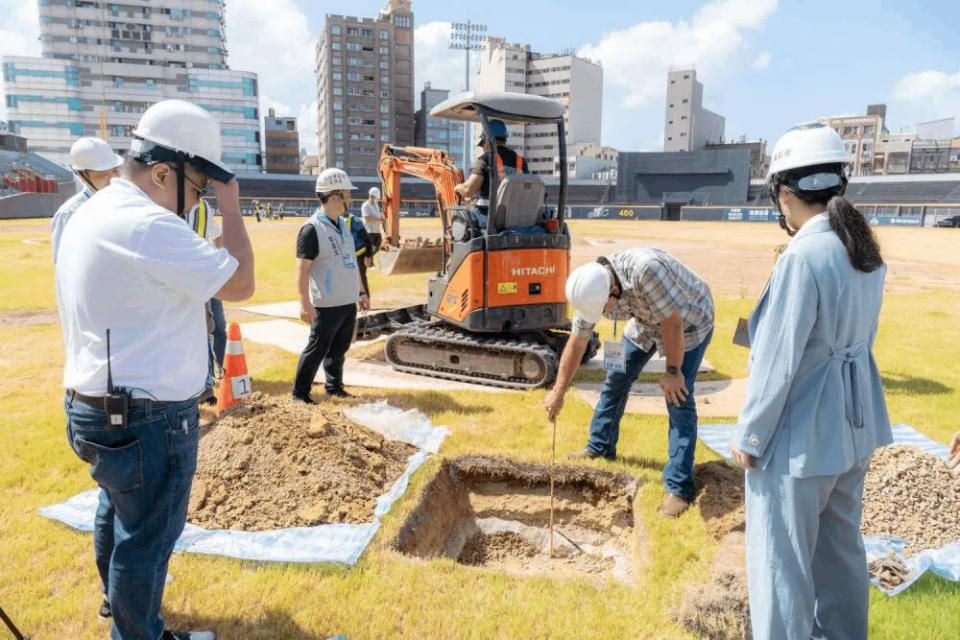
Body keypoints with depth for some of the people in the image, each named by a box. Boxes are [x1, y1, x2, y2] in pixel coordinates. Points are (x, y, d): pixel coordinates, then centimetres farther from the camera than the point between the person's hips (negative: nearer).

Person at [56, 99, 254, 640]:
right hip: (147, 417, -11)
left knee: (120, 511, 31)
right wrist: (231, 208, -13)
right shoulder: (147, 225, -24)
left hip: (99, 407, 11)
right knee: (148, 534, 8)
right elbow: (240, 283, -20)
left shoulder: (93, 213, 9)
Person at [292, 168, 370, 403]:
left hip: (349, 303, 8)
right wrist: (305, 303, -22)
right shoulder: (312, 229, -16)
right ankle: (300, 391, 15)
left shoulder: (344, 225, 11)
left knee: (338, 349, 17)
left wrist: (361, 291, 18)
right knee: (317, 349, 2)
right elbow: (302, 269, -17)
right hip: (327, 305, -7)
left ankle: (334, 388, 29)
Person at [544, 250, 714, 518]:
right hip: (646, 320, 6)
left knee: (678, 397, -12)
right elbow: (576, 343, -8)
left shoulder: (645, 270, -42)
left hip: (688, 320, -6)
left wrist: (673, 372, -19)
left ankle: (678, 488, -5)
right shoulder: (592, 288, -19)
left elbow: (673, 324, -31)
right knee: (616, 378, 9)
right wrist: (558, 393, -2)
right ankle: (600, 447, 30)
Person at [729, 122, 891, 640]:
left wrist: (749, 435, -11)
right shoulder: (865, 252, 3)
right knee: (841, 545, 25)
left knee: (781, 558, 6)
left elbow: (778, 361, -22)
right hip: (853, 421, 9)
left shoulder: (802, 258, -23)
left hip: (801, 433, -9)